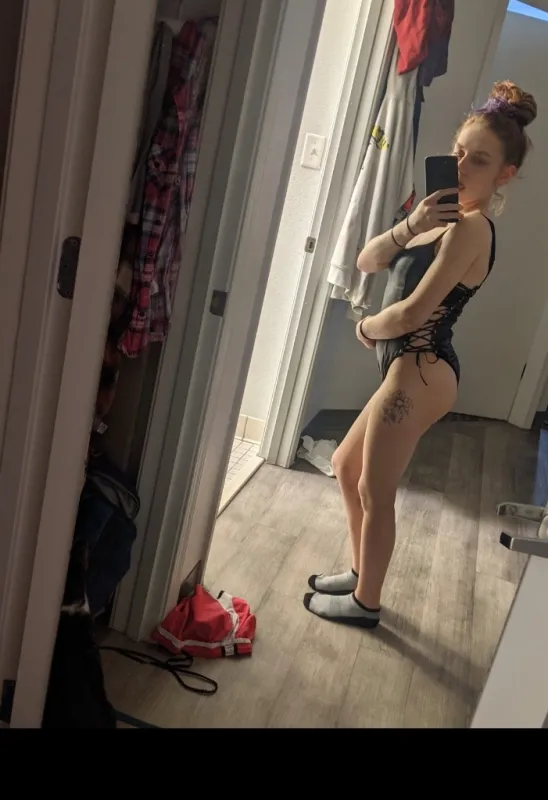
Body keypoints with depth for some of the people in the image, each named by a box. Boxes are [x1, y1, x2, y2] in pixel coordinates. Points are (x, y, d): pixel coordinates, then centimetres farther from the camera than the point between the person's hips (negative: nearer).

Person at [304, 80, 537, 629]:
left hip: (419, 373, -10)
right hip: (411, 370, 10)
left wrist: (366, 327, -4)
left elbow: (411, 314, -23)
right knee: (346, 465, 21)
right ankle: (360, 573, 38)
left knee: (375, 493, 4)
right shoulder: (445, 218, 14)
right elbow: (367, 261, 8)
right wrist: (411, 225, -9)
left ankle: (364, 602, 25)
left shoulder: (470, 228, -16)